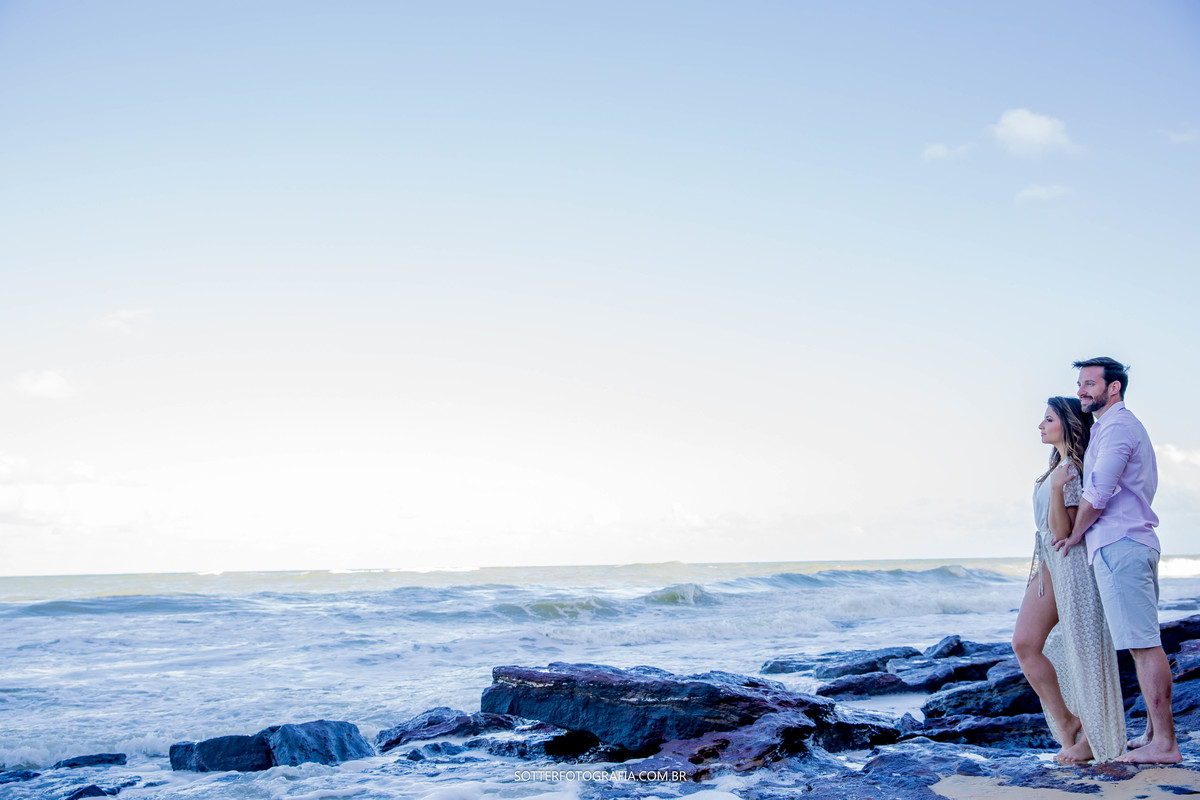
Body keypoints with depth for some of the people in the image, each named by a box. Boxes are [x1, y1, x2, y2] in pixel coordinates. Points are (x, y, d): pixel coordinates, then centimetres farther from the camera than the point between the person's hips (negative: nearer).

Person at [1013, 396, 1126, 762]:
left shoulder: (1075, 469, -12)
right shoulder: (1058, 467, 16)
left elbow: (1063, 531, -17)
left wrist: (1056, 489, -29)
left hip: (1072, 563, -9)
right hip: (1049, 564, 9)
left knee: (1082, 650, -2)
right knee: (1024, 643, 1)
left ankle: (1093, 739, 8)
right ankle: (1065, 721, 8)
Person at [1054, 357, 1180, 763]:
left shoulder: (1117, 425, -10)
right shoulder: (1123, 425, 23)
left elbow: (1097, 493, -17)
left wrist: (1075, 534, -4)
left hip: (1119, 545, -11)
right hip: (1135, 543, 11)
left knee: (1143, 644, -10)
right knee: (1143, 643, 11)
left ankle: (1164, 744, -9)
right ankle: (1154, 733, 17)